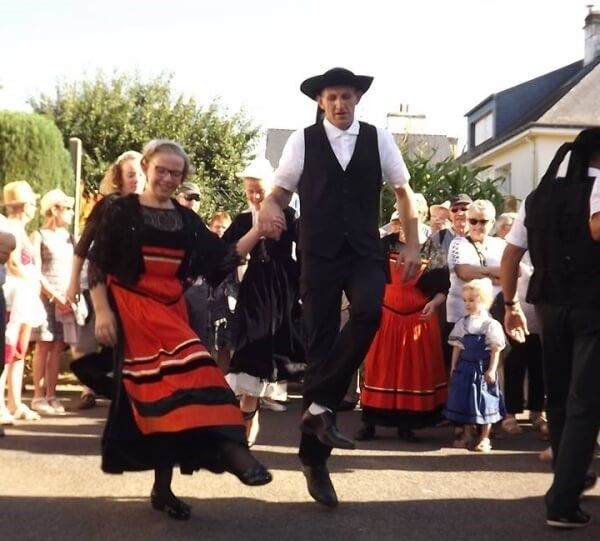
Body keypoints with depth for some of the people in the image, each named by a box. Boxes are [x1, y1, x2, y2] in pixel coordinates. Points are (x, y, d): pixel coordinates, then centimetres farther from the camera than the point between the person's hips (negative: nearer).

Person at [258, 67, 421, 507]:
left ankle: (320, 406, -15)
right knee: (320, 342, 0)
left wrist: (412, 245, 5)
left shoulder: (378, 138, 6)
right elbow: (281, 190, 7)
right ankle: (315, 459, 11)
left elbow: (403, 191, 12)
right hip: (319, 254, -1)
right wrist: (270, 207, -17)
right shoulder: (303, 140, 2)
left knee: (369, 313, -29)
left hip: (365, 252, 1)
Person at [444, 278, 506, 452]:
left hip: (482, 369, -5)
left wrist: (492, 370, -13)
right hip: (465, 367, 5)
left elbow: (495, 350, -8)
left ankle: (484, 438, 15)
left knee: (484, 403, 4)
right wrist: (454, 368, 7)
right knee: (465, 401, 11)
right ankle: (467, 435, 24)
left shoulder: (491, 325, -9)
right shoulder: (462, 323, 4)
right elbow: (457, 347, 8)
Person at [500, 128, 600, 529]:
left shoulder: (538, 195, 14)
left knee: (558, 395, 19)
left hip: (549, 302, 6)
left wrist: (511, 304, 17)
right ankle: (563, 502, -5)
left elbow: (510, 257, 11)